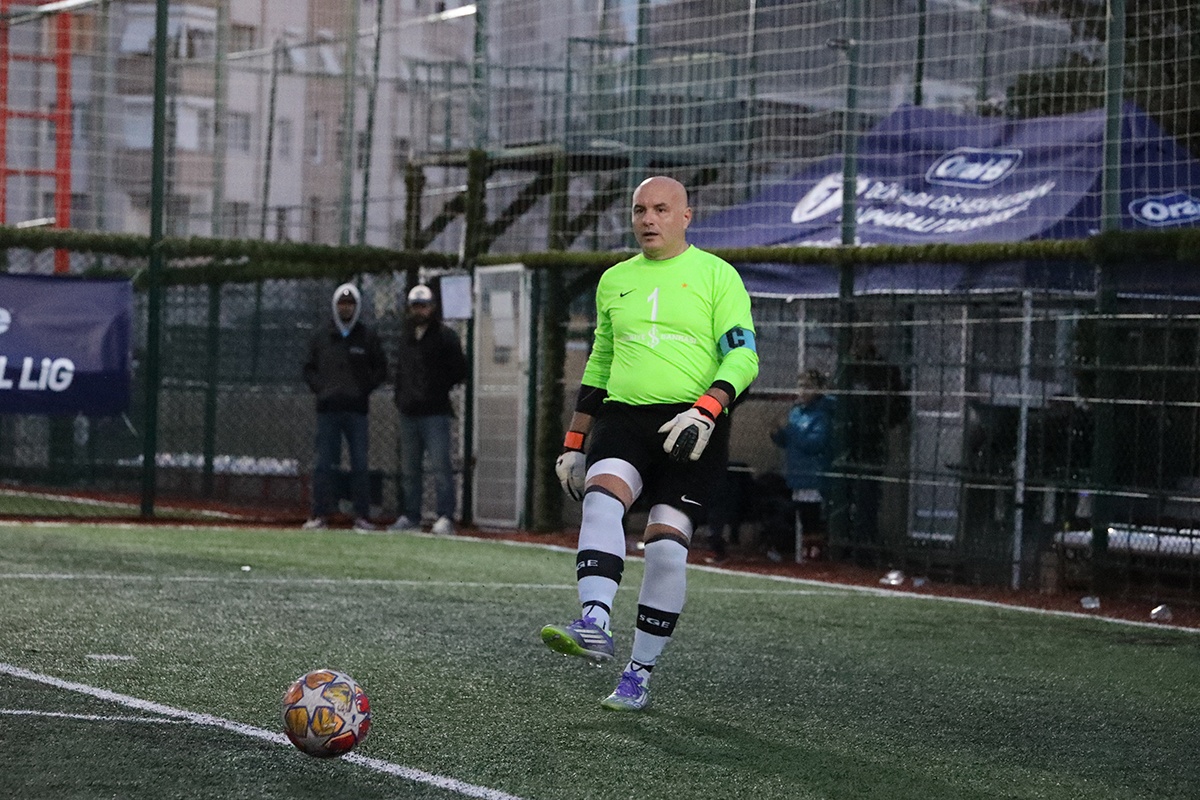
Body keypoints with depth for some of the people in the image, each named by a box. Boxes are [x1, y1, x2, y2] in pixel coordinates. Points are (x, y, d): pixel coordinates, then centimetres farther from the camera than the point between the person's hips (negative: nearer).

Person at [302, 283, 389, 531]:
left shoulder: (368, 336, 7)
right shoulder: (320, 335, 10)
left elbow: (381, 370, 8)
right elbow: (309, 368, 14)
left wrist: (364, 390, -4)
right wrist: (319, 388, -1)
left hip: (356, 409, -1)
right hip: (327, 408, 1)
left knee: (360, 464, -1)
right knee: (323, 464, 0)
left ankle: (362, 515, 3)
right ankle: (320, 515, 4)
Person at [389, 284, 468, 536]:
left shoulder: (445, 336, -1)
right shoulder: (406, 336, 18)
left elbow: (459, 371, -2)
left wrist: (438, 389, -5)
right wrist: (400, 395, 12)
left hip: (435, 413, -6)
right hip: (408, 412, 7)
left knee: (440, 466, -11)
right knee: (409, 468, 10)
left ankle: (445, 517, -12)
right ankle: (410, 516, 17)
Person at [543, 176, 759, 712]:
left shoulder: (716, 275, 3)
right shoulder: (614, 280, 16)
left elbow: (742, 355, -4)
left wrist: (706, 411, -21)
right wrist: (574, 443, 20)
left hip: (690, 430, -3)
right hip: (623, 416, 3)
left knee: (666, 545, -9)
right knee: (601, 499, -27)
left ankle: (639, 674, 3)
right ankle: (594, 626, -39)